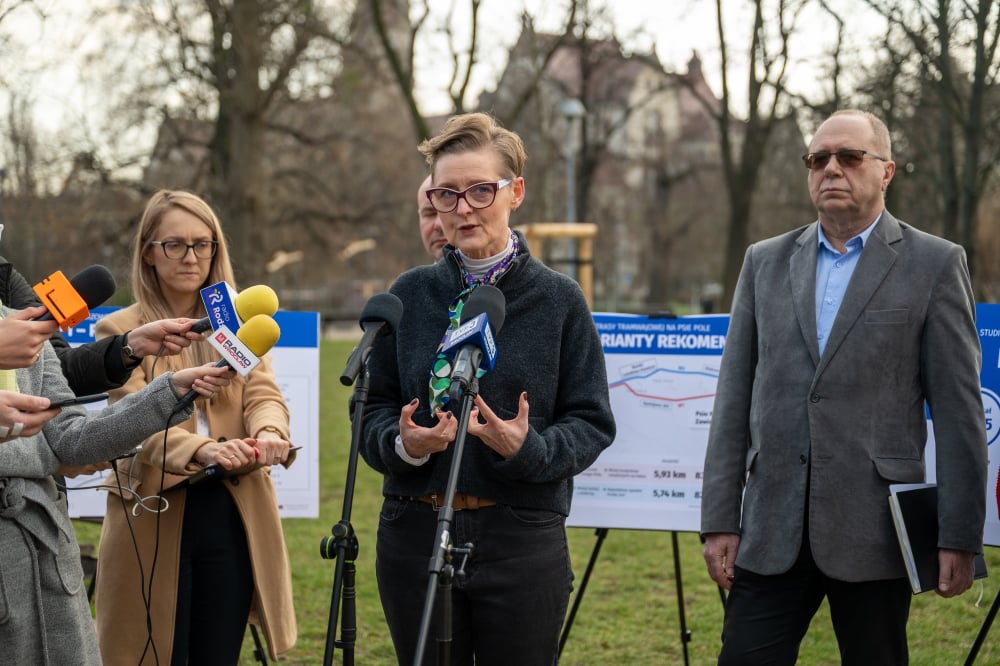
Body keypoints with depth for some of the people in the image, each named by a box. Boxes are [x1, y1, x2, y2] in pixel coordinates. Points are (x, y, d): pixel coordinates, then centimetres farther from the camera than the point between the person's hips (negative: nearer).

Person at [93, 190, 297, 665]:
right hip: (156, 517, -3)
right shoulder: (122, 331, 2)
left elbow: (263, 393, -1)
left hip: (234, 513, 3)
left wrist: (269, 433, -26)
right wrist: (201, 450, -31)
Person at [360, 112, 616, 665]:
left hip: (522, 541, -2)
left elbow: (592, 423, -1)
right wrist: (402, 443, -13)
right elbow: (373, 408, 9)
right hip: (415, 533, 2)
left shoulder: (558, 299, -1)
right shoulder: (411, 294, 5)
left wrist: (530, 449, -20)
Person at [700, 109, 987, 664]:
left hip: (872, 531, -3)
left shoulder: (934, 265, 1)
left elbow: (959, 412, -2)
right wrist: (719, 520, 4)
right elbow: (734, 399, 10)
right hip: (773, 530, 3)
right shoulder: (765, 262, 12)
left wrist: (959, 539, -7)